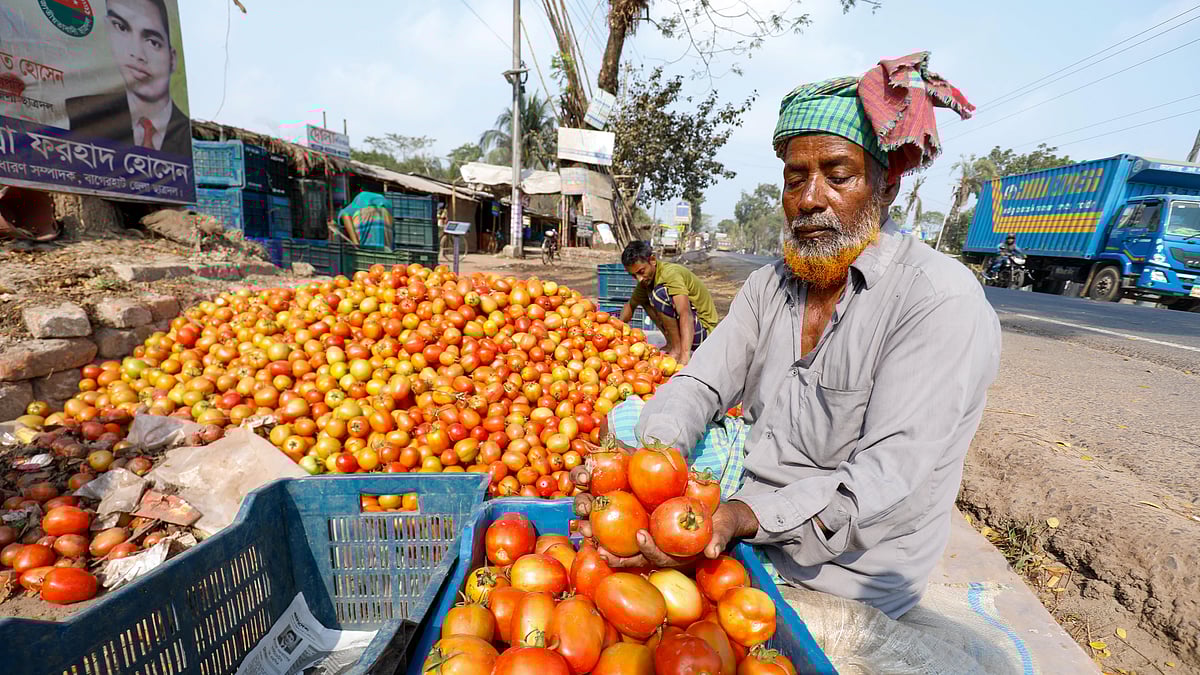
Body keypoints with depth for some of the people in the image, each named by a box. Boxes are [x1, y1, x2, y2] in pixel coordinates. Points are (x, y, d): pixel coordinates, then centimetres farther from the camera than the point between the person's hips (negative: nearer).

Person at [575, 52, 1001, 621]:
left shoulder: (942, 302, -21)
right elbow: (701, 384, -6)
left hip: (843, 568, -5)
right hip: (751, 477, 6)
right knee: (626, 416, 4)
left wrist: (745, 516, -41)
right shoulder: (769, 285, 1)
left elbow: (888, 472, -27)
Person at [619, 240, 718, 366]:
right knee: (645, 298, 13)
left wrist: (685, 355, -46)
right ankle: (672, 344, 6)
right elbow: (630, 305, 20)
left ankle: (678, 348, -17)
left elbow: (686, 314, -36)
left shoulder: (670, 273, -23)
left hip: (705, 330, -9)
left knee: (660, 294, -27)